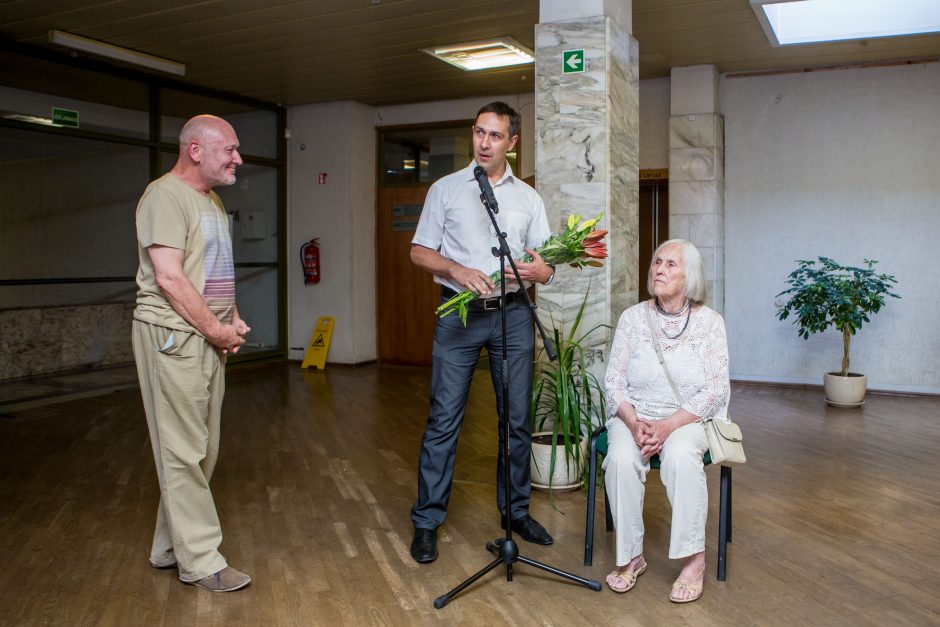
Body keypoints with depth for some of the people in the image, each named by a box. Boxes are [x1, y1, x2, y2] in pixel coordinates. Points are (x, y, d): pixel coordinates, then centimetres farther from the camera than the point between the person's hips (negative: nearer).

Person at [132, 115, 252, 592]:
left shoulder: (211, 201, 18)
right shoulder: (166, 195, -12)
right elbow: (169, 277, -19)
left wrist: (233, 321, 8)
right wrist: (216, 329, -13)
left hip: (208, 338, 9)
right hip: (173, 337, -9)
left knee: (201, 449, 13)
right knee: (184, 452, -2)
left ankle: (170, 547, 26)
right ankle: (200, 561, 8)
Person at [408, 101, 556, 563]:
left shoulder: (528, 197, 13)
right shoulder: (445, 189, 7)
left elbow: (546, 268, 11)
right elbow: (420, 251, 5)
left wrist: (537, 270, -14)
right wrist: (458, 270, -14)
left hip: (512, 314, 3)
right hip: (459, 313, -2)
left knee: (517, 419, 7)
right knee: (444, 419, -3)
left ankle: (516, 510, 22)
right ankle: (427, 521, 7)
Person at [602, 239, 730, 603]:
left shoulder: (709, 321, -3)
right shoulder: (633, 317, 1)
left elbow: (716, 390, -8)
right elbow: (614, 382, 0)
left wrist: (668, 425, -20)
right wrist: (634, 422, -18)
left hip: (689, 419, -1)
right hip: (634, 415, 2)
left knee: (680, 456, -35)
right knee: (621, 458, -30)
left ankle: (694, 560, -19)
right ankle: (630, 558, -13)